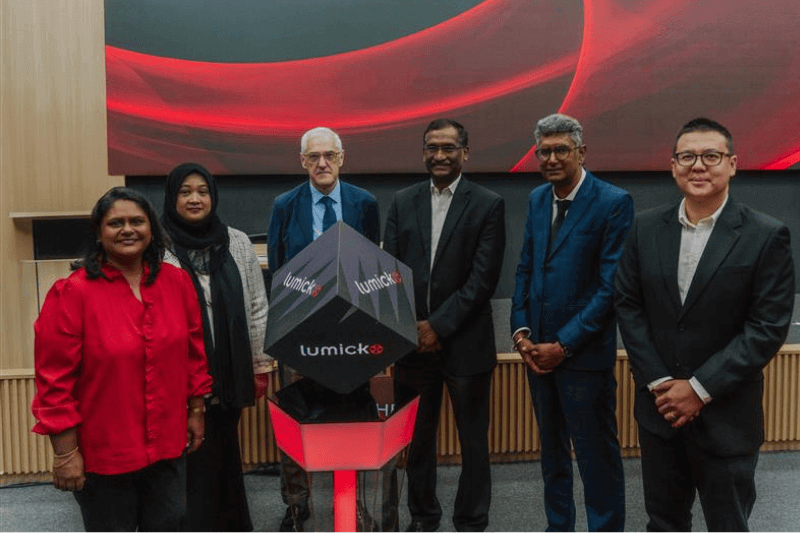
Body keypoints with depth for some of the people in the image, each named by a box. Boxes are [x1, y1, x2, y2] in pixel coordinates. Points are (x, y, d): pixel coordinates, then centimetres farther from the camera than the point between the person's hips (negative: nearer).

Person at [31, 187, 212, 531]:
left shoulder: (176, 282, -1)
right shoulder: (72, 293, -15)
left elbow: (194, 353, 9)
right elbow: (55, 380, -14)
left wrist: (196, 412, 11)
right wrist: (66, 452, -13)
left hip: (169, 446, 4)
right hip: (103, 454, -4)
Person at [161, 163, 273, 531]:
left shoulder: (238, 243, 4)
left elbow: (257, 308, 7)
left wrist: (261, 366, 5)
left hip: (228, 373, 3)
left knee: (225, 456, 15)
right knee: (187, 459, 5)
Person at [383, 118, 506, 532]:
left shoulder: (488, 205, -3)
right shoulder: (402, 202, 8)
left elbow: (483, 278, -10)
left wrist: (439, 325, -13)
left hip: (466, 342, -3)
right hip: (412, 340, 3)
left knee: (473, 440, 8)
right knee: (417, 437, 13)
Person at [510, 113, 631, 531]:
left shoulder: (613, 203, -11)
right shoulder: (537, 199, 9)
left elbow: (611, 286, -15)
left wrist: (563, 345, -15)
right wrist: (521, 332, 1)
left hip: (584, 354, -6)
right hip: (538, 351, 6)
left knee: (597, 458, 5)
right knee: (552, 452, 18)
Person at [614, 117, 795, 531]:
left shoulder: (766, 236, -10)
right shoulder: (646, 228, 2)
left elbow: (768, 327, -13)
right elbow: (628, 306, 2)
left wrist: (700, 389, -15)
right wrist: (659, 383, -8)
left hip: (726, 416, -3)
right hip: (659, 406, 3)